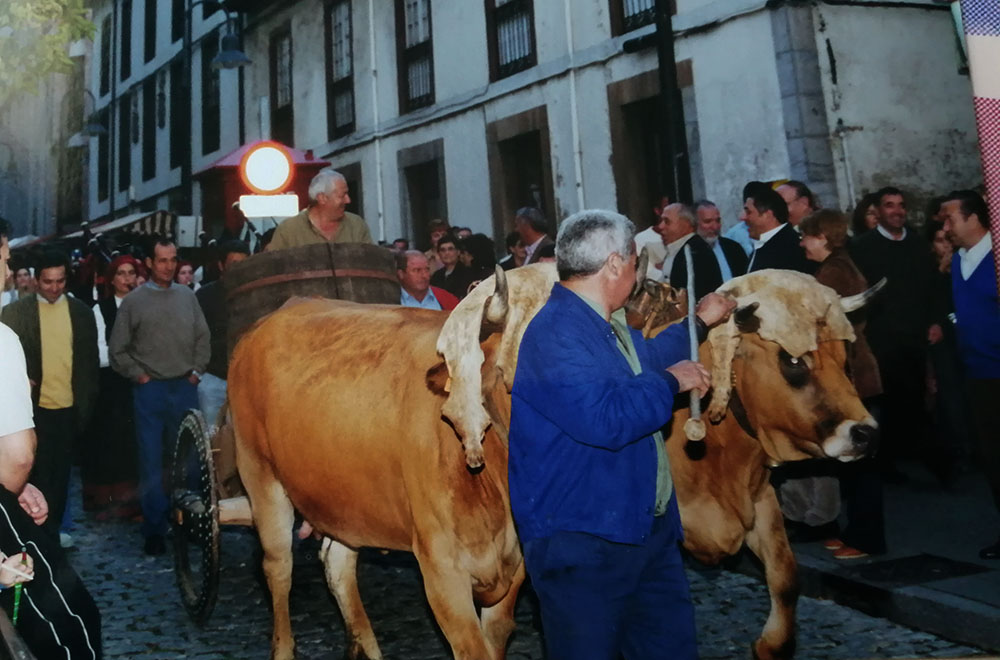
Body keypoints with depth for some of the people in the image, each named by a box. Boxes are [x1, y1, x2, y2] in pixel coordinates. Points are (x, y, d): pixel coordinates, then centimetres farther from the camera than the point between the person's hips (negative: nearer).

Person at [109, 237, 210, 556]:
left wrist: (196, 370, 0)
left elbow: (202, 338, 10)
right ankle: (154, 530, 11)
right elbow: (118, 350, 4)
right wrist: (138, 375, -4)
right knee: (151, 462, 2)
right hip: (150, 390, -2)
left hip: (185, 388, 2)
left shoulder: (187, 296, 7)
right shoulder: (133, 301, 0)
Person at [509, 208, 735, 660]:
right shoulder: (554, 333, -21)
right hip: (580, 543, -10)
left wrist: (700, 321, 41)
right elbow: (606, 419, -32)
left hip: (649, 529, 10)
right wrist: (671, 381, -16)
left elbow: (645, 359, 35)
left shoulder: (608, 326, 12)